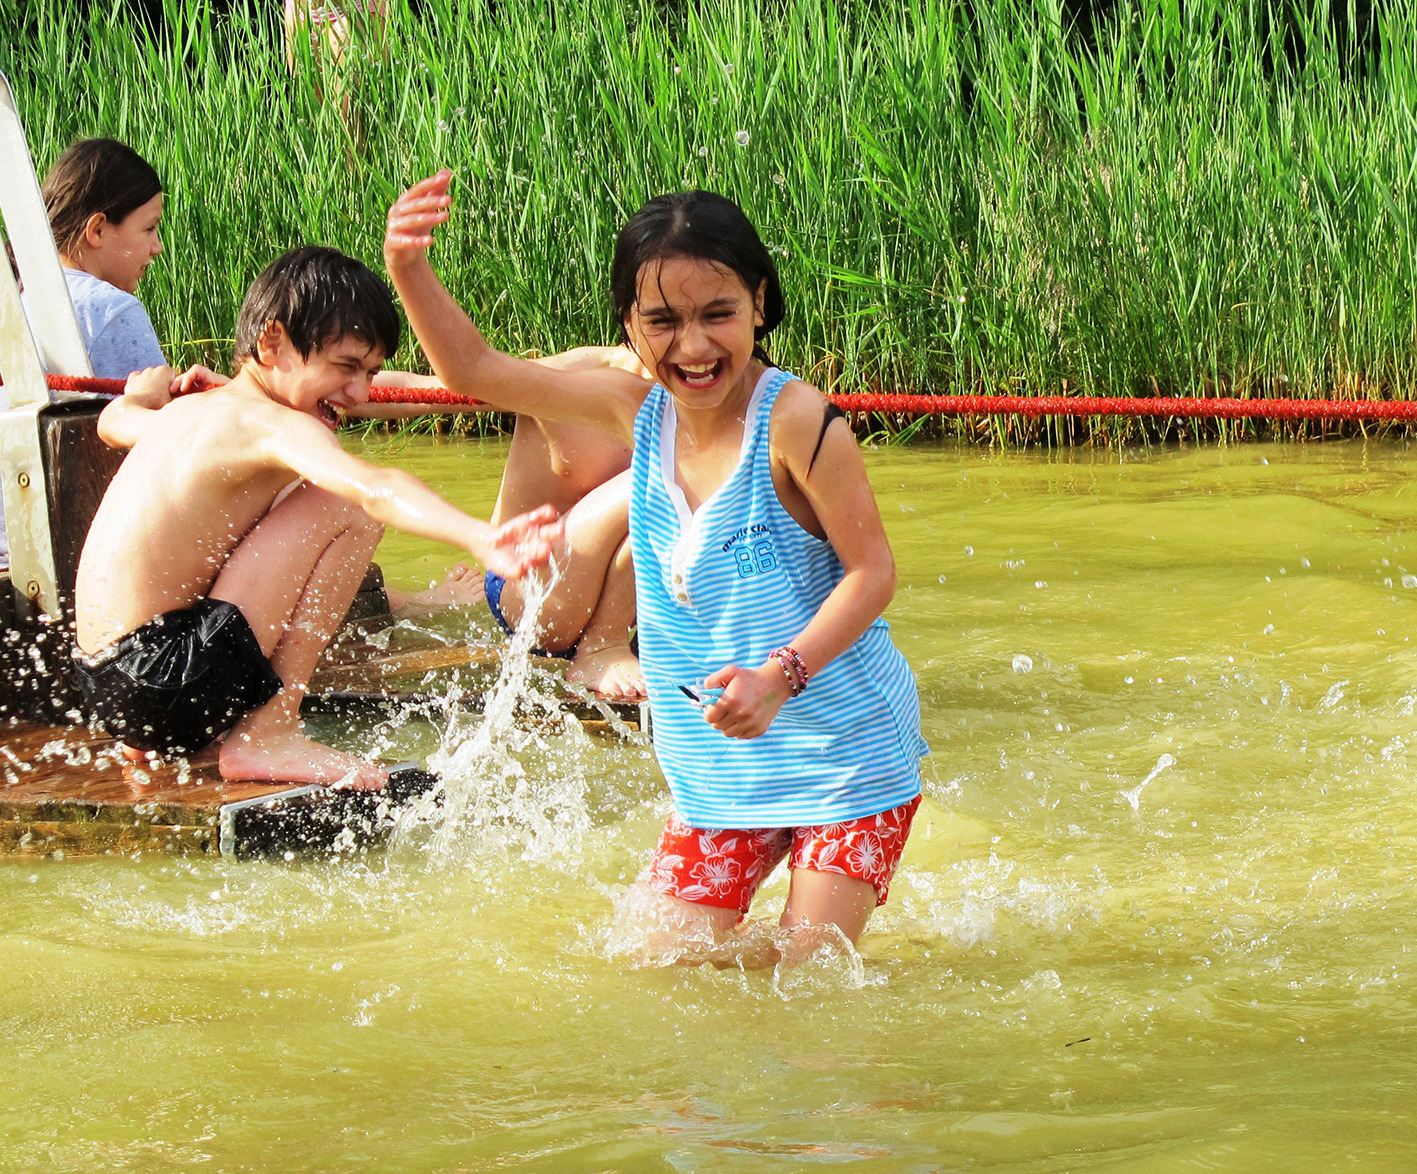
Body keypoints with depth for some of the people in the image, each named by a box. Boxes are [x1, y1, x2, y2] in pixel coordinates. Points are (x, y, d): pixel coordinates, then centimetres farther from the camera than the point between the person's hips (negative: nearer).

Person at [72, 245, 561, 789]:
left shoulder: (186, 411, 16)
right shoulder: (272, 427, -12)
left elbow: (116, 419, 42)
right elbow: (372, 487, -33)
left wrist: (147, 390, 65)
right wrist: (482, 540, -46)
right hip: (168, 685, -10)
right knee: (345, 510, -10)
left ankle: (151, 743, 29)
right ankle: (268, 734, -10)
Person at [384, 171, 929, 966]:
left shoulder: (794, 422, -20)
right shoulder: (640, 412, -1)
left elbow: (873, 571, -19)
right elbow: (476, 371, 5)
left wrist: (780, 674, -31)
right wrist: (410, 270, -10)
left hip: (846, 751, -6)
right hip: (720, 772, 6)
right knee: (672, 958, 3)